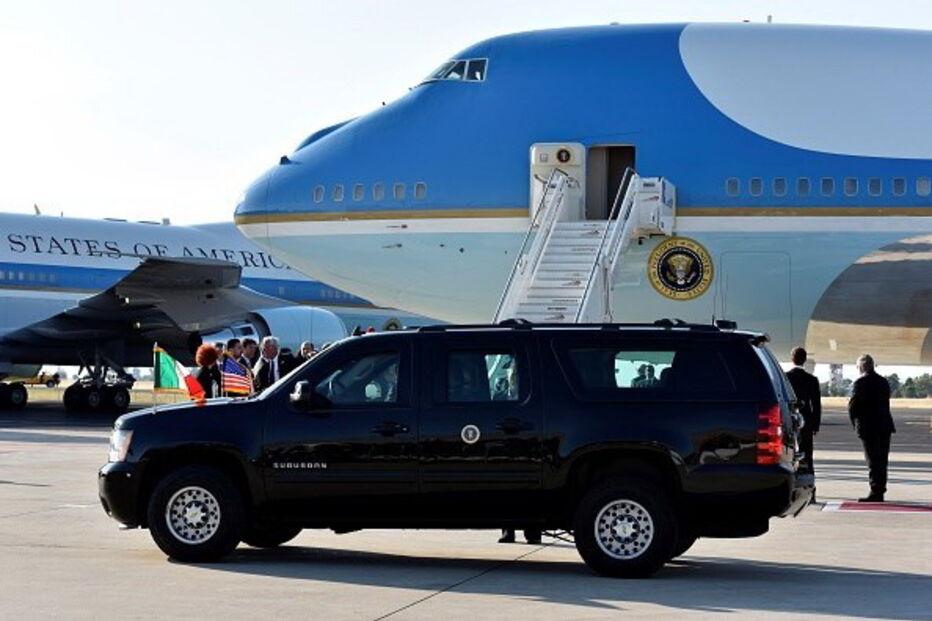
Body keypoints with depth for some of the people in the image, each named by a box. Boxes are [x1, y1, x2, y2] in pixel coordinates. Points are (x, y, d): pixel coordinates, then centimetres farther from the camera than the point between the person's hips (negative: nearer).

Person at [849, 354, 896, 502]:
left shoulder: (861, 382, -12)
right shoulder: (884, 382, 10)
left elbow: (852, 406, -12)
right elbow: (885, 405, 11)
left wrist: (855, 424, 2)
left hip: (869, 428, -7)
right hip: (885, 426, 7)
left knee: (873, 461, -3)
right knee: (881, 461, 12)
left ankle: (875, 493, -3)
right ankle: (880, 492, 17)